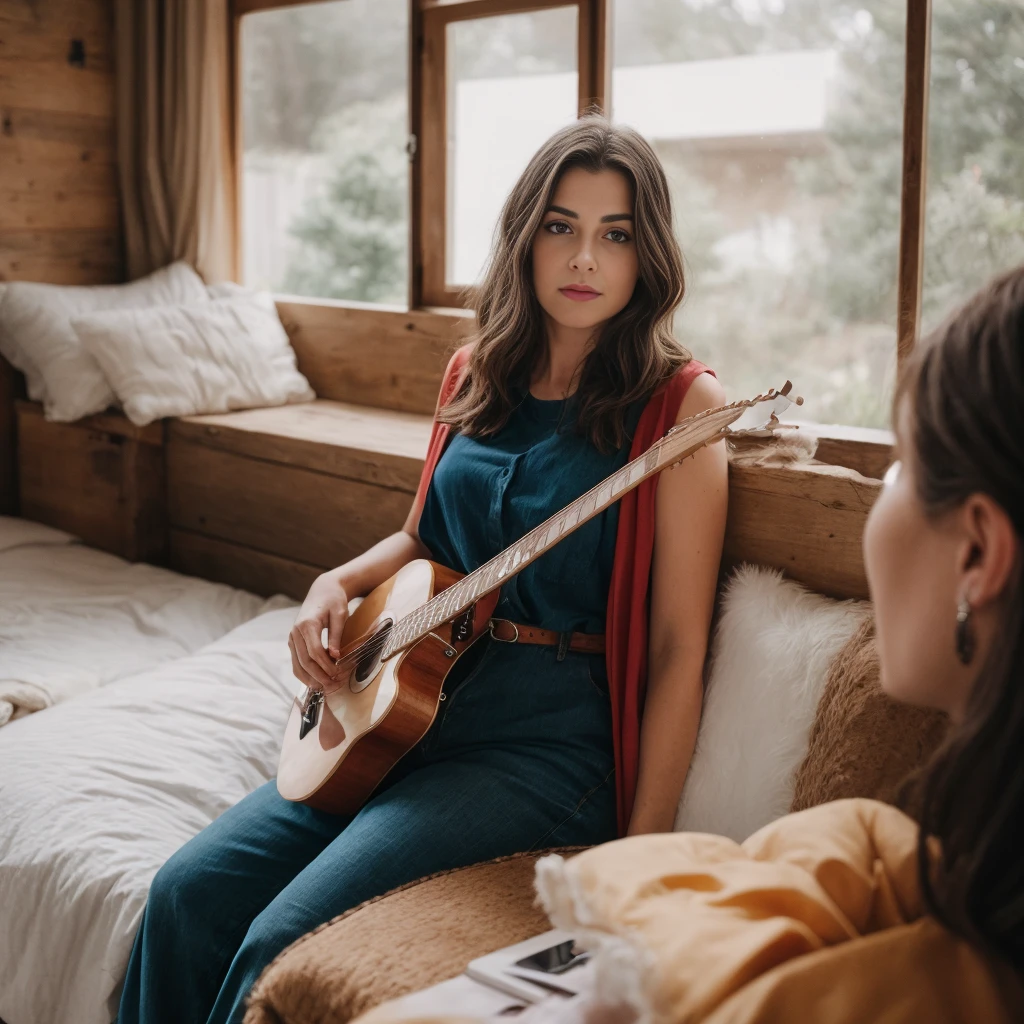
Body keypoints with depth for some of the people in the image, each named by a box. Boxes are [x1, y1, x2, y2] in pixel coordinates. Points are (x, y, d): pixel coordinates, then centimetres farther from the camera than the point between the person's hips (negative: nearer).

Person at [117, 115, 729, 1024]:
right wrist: (337, 586, 4)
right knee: (189, 891, -9)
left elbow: (679, 646, -11)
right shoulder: (478, 377, 10)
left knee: (283, 942, -19)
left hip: (548, 736, -6)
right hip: (414, 699, 6)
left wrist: (639, 852, -14)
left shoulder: (679, 403, -9)